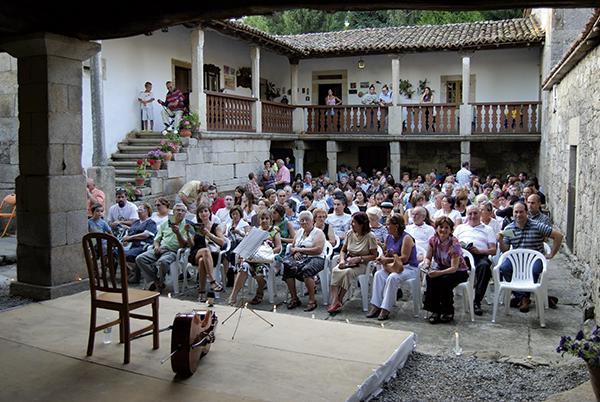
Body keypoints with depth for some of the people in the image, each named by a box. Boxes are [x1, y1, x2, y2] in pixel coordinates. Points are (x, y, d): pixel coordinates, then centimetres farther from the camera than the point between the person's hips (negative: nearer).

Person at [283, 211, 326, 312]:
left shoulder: (318, 232, 0)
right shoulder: (299, 232, 21)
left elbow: (318, 250, -13)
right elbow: (292, 247, 20)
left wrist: (300, 249, -10)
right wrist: (295, 252, -5)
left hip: (315, 258, -6)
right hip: (300, 258, 6)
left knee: (306, 270, -37)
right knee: (286, 268, -23)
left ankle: (312, 300, -24)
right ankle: (294, 298, -13)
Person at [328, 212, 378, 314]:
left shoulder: (370, 237, -10)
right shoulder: (350, 233, 6)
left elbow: (374, 255, -8)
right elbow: (343, 250, 14)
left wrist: (359, 258, -18)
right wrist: (342, 260, -6)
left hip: (362, 264, -5)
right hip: (348, 262, 5)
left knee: (347, 272, -34)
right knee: (335, 270, -27)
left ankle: (339, 301, -22)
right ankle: (335, 301, -32)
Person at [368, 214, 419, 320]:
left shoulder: (406, 238, -14)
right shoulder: (389, 238, 10)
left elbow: (404, 258, -20)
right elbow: (385, 255, 18)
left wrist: (387, 260, -16)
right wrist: (382, 258, -6)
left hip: (410, 268, -7)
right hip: (393, 267, 7)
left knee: (392, 278, -33)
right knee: (378, 274, -20)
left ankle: (385, 310, -28)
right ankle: (376, 307, -22)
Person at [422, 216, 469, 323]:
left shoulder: (454, 243, -23)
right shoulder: (433, 240, -7)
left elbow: (454, 268, -27)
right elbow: (428, 258, 1)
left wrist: (438, 273, -41)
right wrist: (426, 265, -24)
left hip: (459, 271, -4)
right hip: (442, 268, 4)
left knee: (445, 281, -34)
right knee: (430, 278, -28)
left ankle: (448, 312, -11)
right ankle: (435, 311, -15)